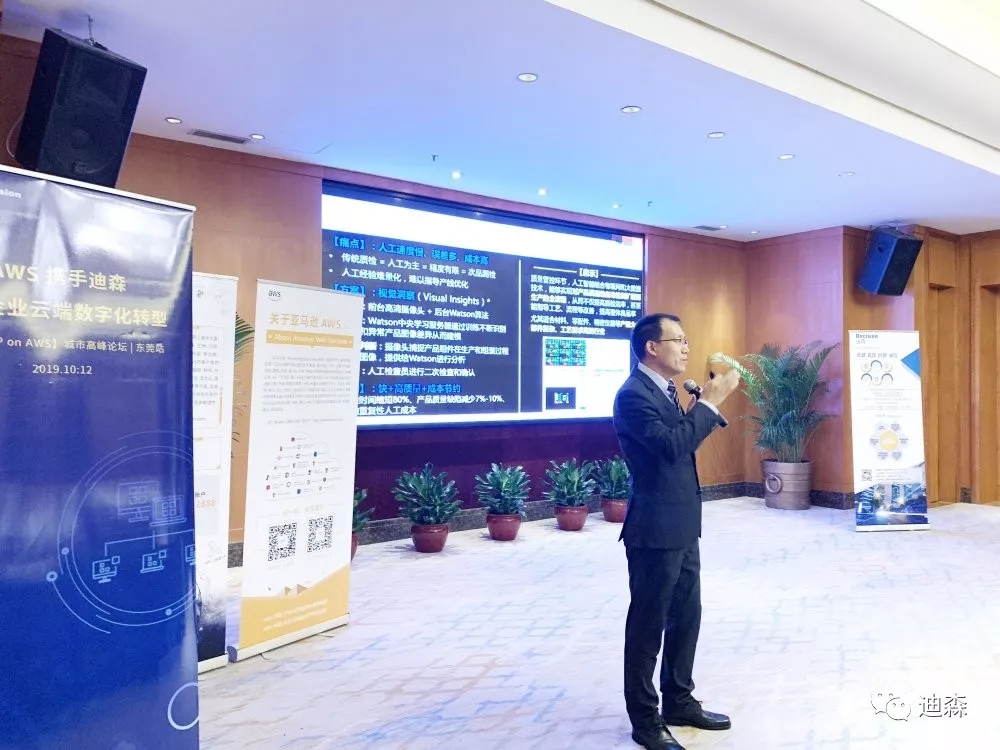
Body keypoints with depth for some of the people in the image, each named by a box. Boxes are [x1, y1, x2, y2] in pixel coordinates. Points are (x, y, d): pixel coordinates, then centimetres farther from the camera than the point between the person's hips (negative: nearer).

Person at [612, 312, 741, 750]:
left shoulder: (663, 390, 12)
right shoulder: (634, 394, -18)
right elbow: (671, 445, -29)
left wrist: (709, 401, 5)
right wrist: (711, 401, -21)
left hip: (680, 526, 10)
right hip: (656, 529, -10)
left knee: (686, 617, 18)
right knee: (648, 625, 4)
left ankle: (679, 702, 35)